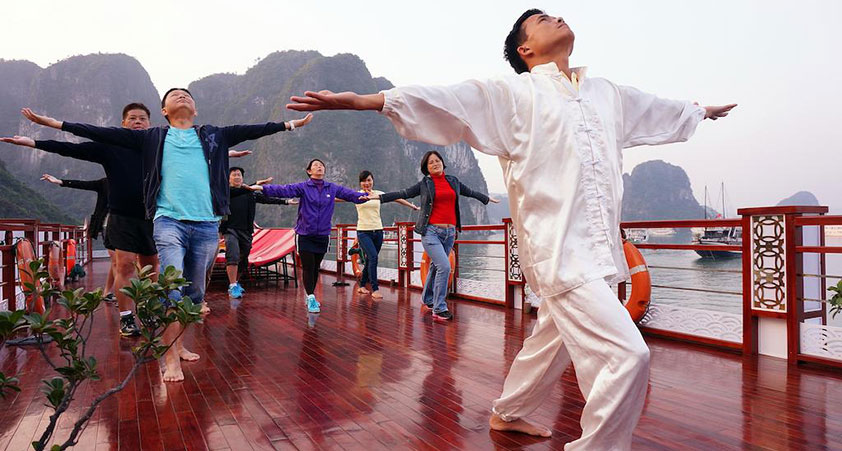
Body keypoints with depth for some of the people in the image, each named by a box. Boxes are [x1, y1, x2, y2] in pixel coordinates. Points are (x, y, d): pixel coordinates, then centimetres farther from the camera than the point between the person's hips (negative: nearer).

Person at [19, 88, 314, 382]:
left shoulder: (214, 135, 16)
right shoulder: (153, 137, 13)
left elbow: (252, 130, 15)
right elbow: (105, 134, 11)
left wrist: (293, 124, 13)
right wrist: (50, 122, 8)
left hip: (207, 225, 2)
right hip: (169, 221, -2)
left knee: (194, 291, 9)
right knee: (172, 287, -14)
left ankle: (178, 344, 26)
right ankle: (171, 358, -7)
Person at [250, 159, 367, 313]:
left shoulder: (333, 188, 4)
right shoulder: (303, 187, -6)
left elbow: (350, 193, -2)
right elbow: (284, 190, -18)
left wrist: (364, 196, -22)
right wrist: (262, 188, -32)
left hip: (323, 235, 3)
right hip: (304, 235, -3)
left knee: (316, 268, 13)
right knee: (308, 267, -4)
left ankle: (310, 296, 29)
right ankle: (311, 298, 5)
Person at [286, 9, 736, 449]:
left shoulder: (608, 94, 18)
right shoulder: (514, 93, -1)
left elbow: (663, 110, 36)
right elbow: (443, 99, -11)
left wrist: (705, 109, 52)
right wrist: (359, 101, -21)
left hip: (597, 249, 8)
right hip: (559, 249, -8)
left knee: (552, 341, 22)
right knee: (627, 354, -16)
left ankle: (507, 414, 44)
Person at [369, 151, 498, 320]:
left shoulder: (453, 181, 15)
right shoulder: (424, 184, 4)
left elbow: (470, 192, 29)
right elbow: (404, 193, 4)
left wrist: (487, 198, 42)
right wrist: (381, 197, -3)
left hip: (450, 232, 4)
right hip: (431, 231, -4)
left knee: (436, 267, 12)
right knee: (444, 266, -17)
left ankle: (427, 301, 31)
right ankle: (439, 309, -10)